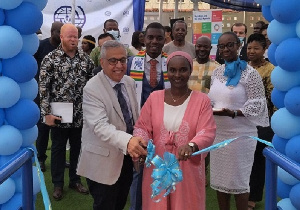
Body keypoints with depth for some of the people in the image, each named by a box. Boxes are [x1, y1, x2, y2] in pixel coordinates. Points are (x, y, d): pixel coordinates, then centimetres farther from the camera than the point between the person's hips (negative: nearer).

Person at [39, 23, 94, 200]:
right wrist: (47, 113, -13)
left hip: (80, 114, 3)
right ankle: (58, 184, 26)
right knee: (58, 149, 10)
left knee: (77, 148, 14)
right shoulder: (51, 59, -8)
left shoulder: (86, 59, 3)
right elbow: (44, 87, -9)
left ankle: (75, 180, 32)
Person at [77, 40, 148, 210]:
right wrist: (127, 140, -48)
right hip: (104, 161, -7)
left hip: (128, 156, 7)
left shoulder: (130, 82, 2)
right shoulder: (92, 89, -22)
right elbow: (100, 126, -33)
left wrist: (137, 143, 8)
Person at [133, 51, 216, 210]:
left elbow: (207, 132, -11)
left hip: (188, 169, -1)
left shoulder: (202, 100, -3)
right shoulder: (154, 97, 3)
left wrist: (191, 145, -32)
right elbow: (142, 127, 3)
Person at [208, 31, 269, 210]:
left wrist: (233, 113, -26)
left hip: (241, 134, -6)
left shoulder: (250, 73, -10)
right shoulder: (217, 72, 9)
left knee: (239, 180, 6)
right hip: (218, 132, 6)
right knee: (219, 178, 15)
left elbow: (257, 106, -13)